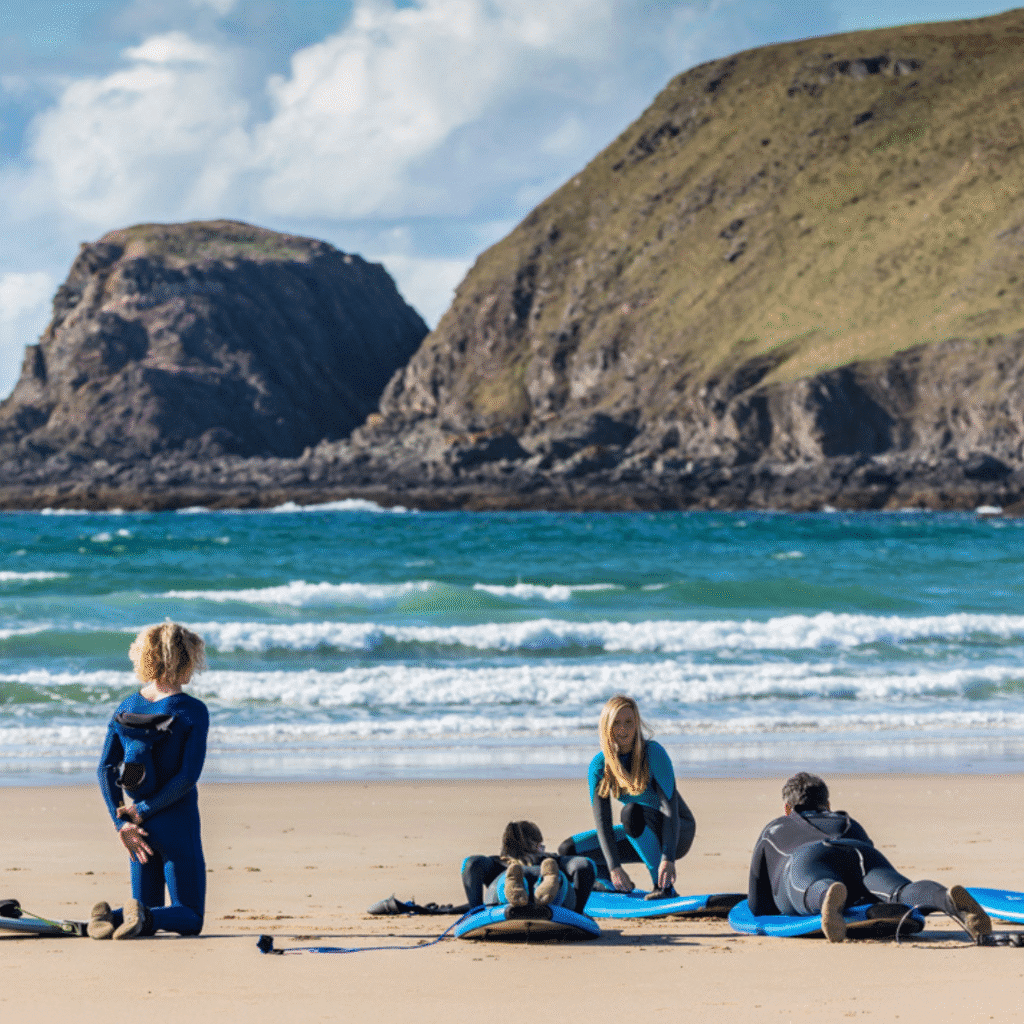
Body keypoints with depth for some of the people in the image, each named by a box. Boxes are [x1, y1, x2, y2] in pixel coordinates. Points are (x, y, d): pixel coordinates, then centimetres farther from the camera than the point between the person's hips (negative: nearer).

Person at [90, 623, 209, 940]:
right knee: (190, 918, 5)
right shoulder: (194, 712, -11)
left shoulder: (127, 708, 4)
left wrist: (122, 822, -3)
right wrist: (143, 811, -9)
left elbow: (106, 769, 0)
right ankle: (143, 915, -26)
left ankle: (110, 915, -15)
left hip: (141, 828, 5)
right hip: (178, 825, -5)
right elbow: (188, 776, -17)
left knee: (147, 915, 17)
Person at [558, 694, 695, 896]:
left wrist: (668, 859, -39)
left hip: (678, 833, -5)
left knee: (631, 811, -36)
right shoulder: (599, 765, -8)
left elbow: (670, 805, -28)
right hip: (642, 835, 5)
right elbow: (601, 819, -14)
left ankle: (664, 884, -28)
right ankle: (622, 886, 15)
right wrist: (614, 868, -27)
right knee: (568, 851, -6)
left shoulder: (653, 753, -21)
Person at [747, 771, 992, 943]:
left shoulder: (774, 830, 40)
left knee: (819, 893, -37)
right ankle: (949, 900, -62)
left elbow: (758, 906, 39)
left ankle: (831, 899, -76)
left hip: (811, 870, -2)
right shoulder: (849, 823, 46)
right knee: (907, 896, -28)